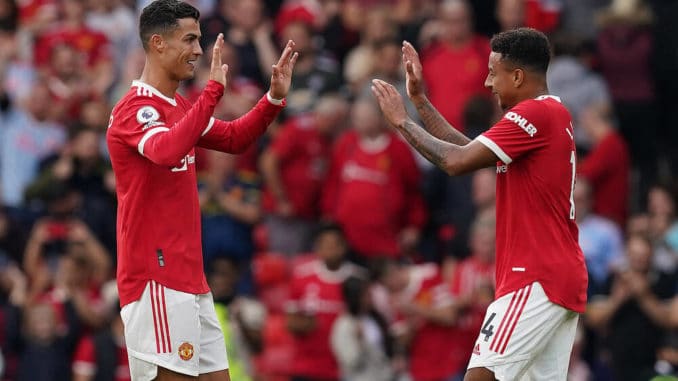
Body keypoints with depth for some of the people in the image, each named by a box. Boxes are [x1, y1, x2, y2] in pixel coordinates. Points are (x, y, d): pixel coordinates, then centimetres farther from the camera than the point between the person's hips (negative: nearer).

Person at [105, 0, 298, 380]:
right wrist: (214, 89, -32)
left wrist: (275, 98, 15)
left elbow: (234, 138, 30)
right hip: (157, 279, -10)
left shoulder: (179, 106, 16)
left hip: (190, 279, 10)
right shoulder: (136, 108, -13)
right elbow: (166, 150, -34)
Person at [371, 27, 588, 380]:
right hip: (565, 277, 10)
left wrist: (401, 120, -5)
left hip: (536, 280, -10)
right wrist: (419, 99, 21)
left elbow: (457, 161, -17)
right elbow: (468, 150, 22)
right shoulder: (552, 114, 18)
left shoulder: (535, 113, -13)